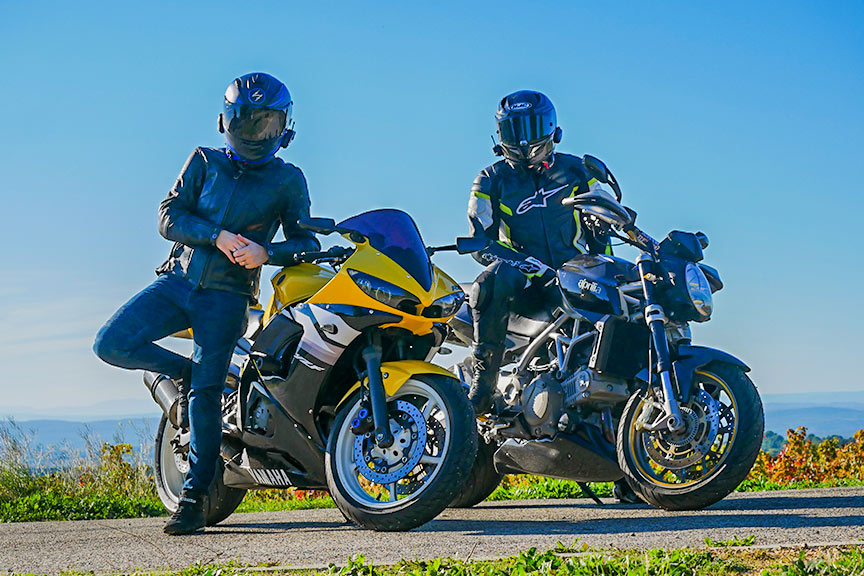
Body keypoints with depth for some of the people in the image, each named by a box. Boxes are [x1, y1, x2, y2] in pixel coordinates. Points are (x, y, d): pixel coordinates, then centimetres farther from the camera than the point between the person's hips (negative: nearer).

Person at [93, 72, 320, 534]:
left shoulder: (287, 180, 7)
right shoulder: (204, 162, 10)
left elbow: (305, 241, 1)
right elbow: (168, 217, 0)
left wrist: (266, 252, -21)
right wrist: (218, 236, -18)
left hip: (227, 295, -3)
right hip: (178, 280, 3)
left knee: (206, 394, -9)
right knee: (112, 345, -15)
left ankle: (194, 499, -3)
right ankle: (185, 371, 11)